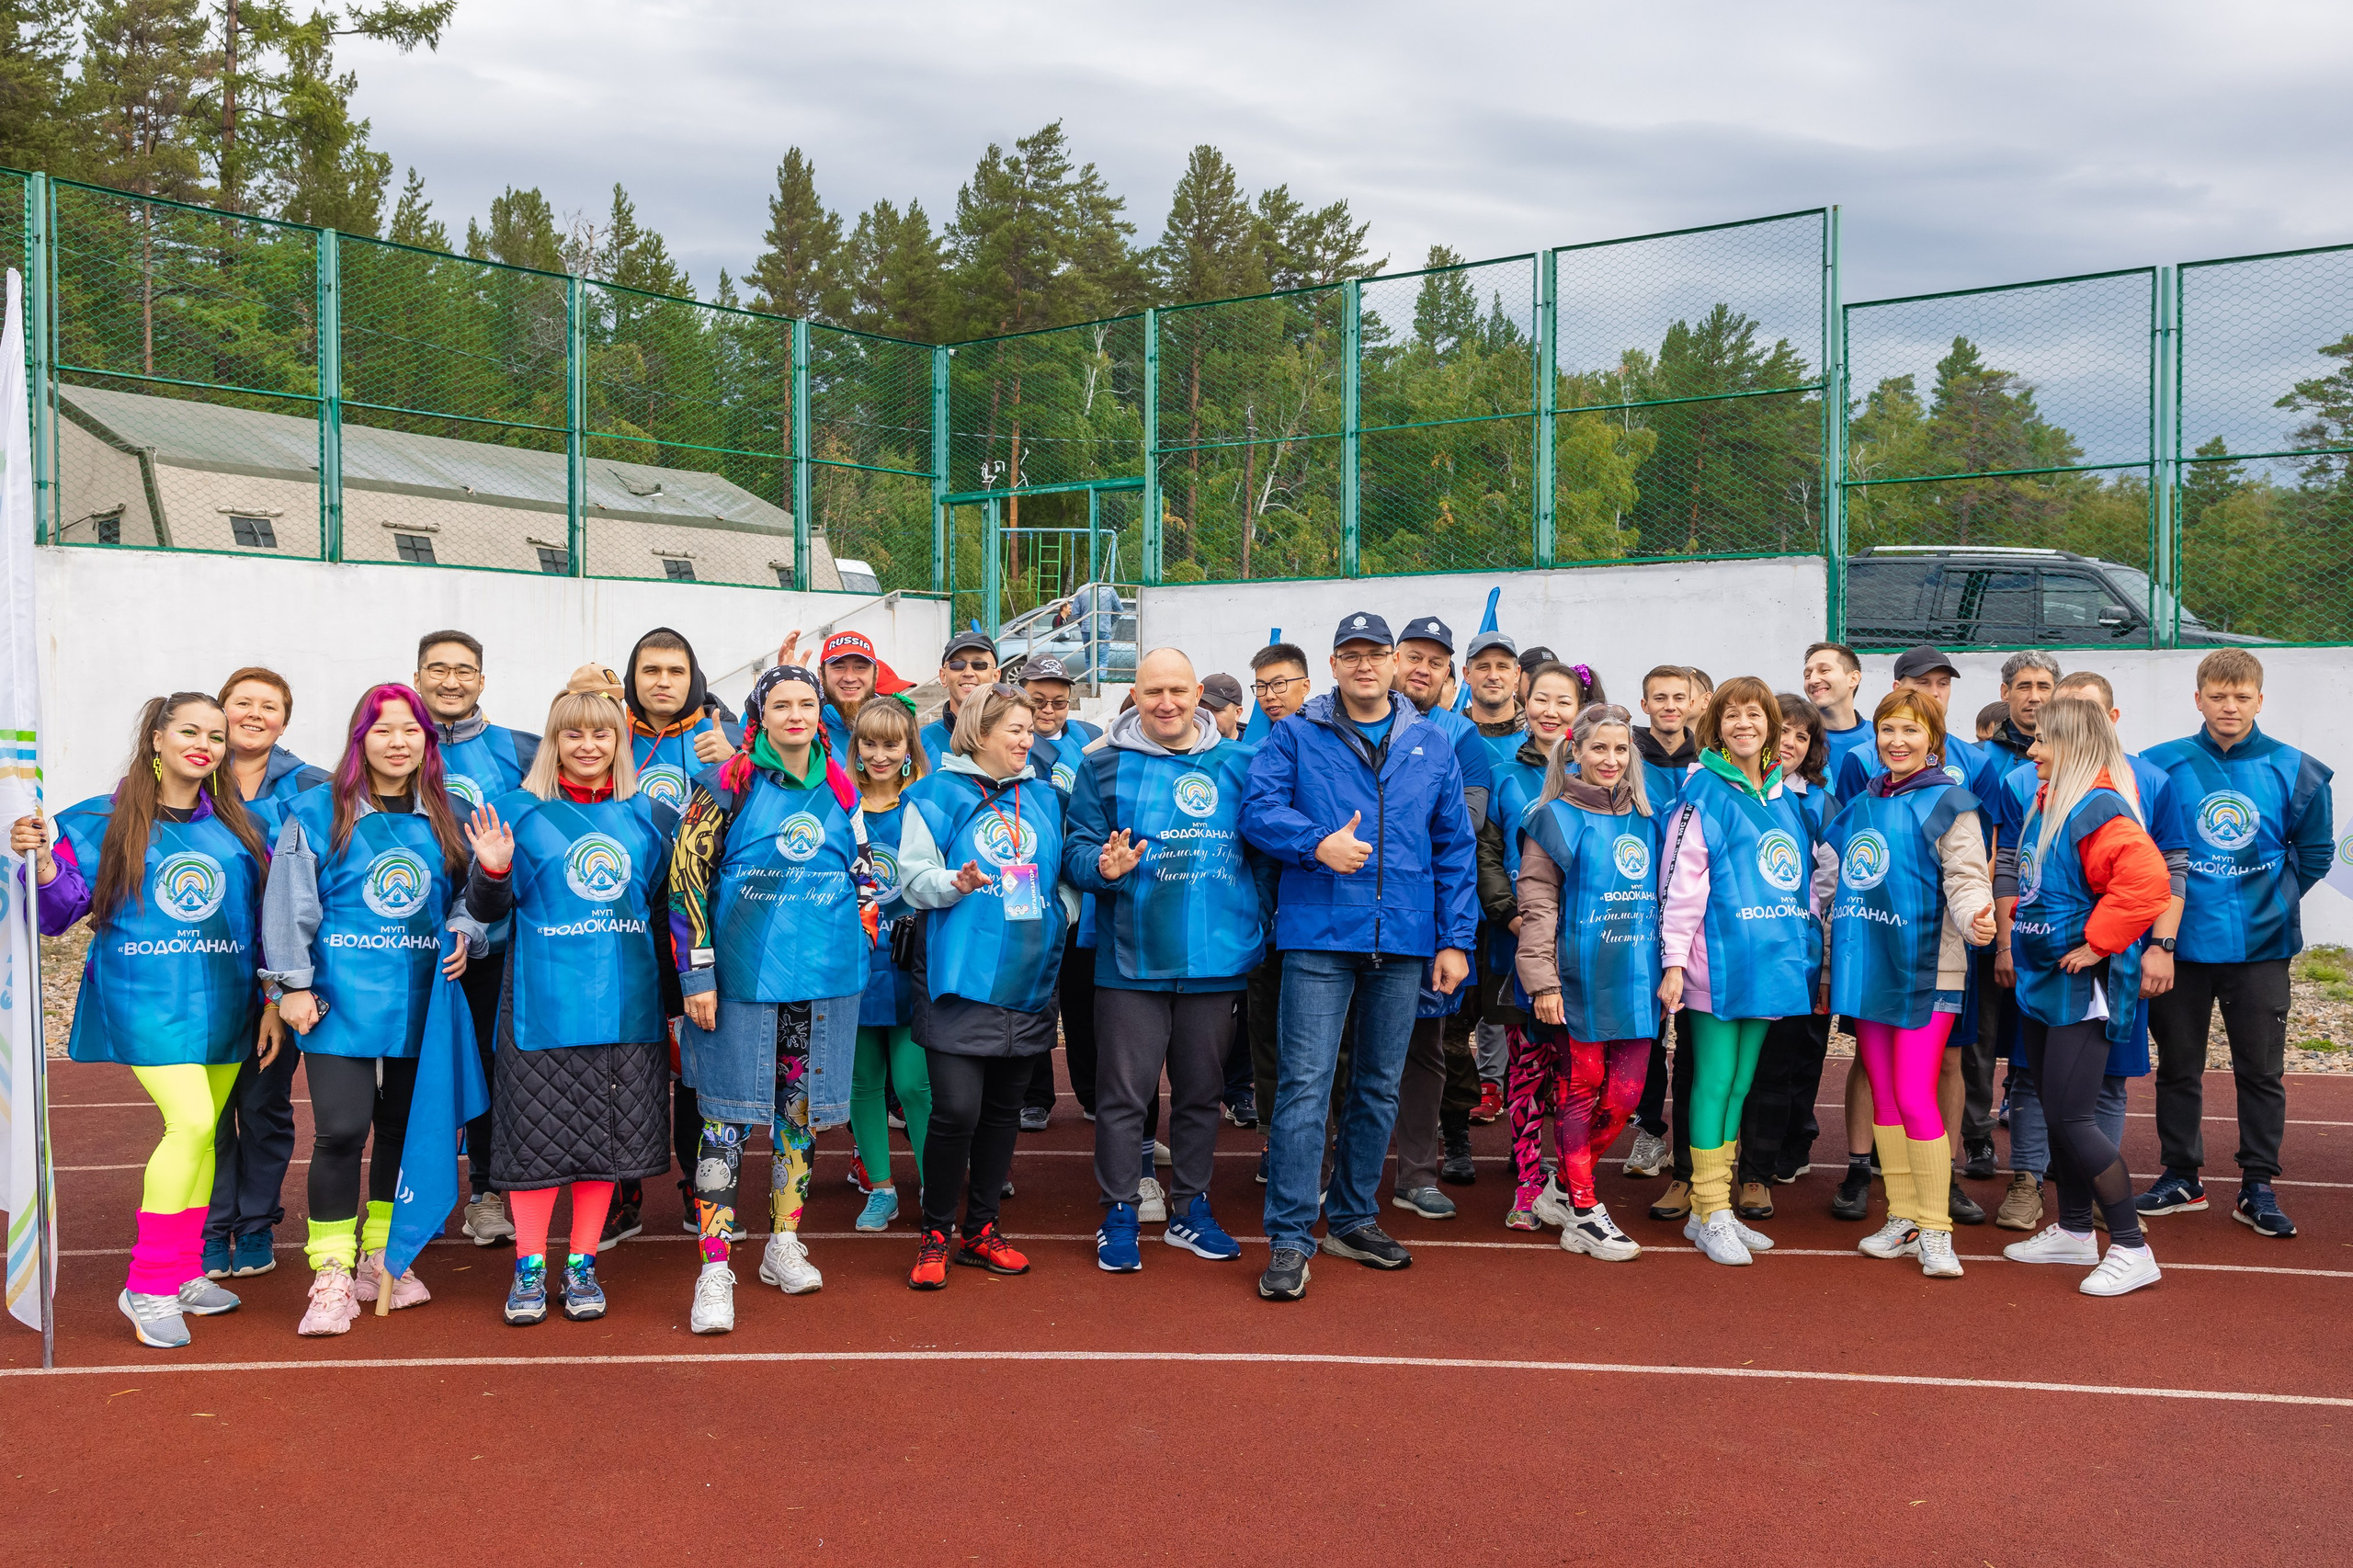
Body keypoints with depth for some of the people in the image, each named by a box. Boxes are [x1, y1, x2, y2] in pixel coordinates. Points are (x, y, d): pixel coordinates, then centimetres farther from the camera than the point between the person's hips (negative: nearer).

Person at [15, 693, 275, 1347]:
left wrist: (272, 1000, 7)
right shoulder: (106, 821, 1)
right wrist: (41, 861, -20)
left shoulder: (239, 825, 8)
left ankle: (184, 1272, 24)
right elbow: (61, 911, -1)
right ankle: (146, 1286, -7)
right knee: (192, 1122, -18)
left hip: (223, 1000, 4)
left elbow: (270, 918, 10)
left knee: (202, 1132, 10)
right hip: (143, 995, -4)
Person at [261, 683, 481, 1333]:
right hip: (342, 998, -3)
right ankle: (332, 1274, 3)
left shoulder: (442, 818, 9)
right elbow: (289, 904, -2)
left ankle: (382, 1259, 25)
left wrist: (463, 933, -2)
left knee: (403, 1126, 10)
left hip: (418, 999, 4)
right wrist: (292, 983, -6)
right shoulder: (316, 812, -1)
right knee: (341, 1129, -10)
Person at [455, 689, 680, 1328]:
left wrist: (674, 998, 12)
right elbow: (487, 910, 1)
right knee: (538, 1133, 2)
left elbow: (664, 909, 14)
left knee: (609, 1132, 7)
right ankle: (529, 1269, 15)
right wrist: (492, 872, -21)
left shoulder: (648, 817, 8)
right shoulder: (519, 812, 1)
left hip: (625, 1004, 3)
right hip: (543, 1003, -2)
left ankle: (582, 1265, 20)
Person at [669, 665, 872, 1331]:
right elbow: (686, 876, -8)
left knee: (801, 1108, 12)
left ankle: (784, 1245, 26)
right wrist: (697, 976, -11)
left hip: (823, 978, 4)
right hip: (742, 977, -4)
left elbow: (863, 876, 18)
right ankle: (715, 1270, 1)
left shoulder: (840, 790, 8)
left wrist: (859, 949, 11)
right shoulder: (729, 785, -5)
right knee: (726, 1118, -3)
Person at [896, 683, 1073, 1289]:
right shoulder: (938, 794, -1)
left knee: (1003, 1108, 11)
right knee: (957, 1109, -10)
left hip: (1028, 979, 5)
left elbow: (1063, 872, 22)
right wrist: (956, 882, -24)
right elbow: (913, 879, -6)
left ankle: (981, 1228, 24)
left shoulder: (1043, 797, 14)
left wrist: (1063, 911, 4)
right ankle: (936, 1234, 7)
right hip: (961, 978, -5)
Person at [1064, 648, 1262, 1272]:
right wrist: (1104, 867, -24)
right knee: (1125, 1092, 2)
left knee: (1201, 1090, 14)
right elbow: (1076, 852, -3)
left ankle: (1190, 1208, 28)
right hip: (1133, 960, -3)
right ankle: (1119, 1214, 15)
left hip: (1217, 959, 3)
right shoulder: (1103, 766, 0)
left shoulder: (1240, 764, 7)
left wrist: (1260, 925, 2)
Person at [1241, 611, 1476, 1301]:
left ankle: (1352, 1219, 26)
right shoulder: (1296, 737, 5)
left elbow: (1455, 850, 11)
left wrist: (1456, 939, 5)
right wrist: (1317, 843, -22)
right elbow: (1258, 808, -5)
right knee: (1305, 1085, -8)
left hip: (1404, 940, 4)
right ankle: (1289, 1239, -3)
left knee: (1379, 1087, 12)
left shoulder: (1431, 749, 11)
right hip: (1319, 936, -3)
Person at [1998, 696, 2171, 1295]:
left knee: (2071, 1117, -8)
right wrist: (2021, 927, 17)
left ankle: (2132, 1249, 3)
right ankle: (2074, 1231, 29)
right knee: (2055, 1111, 16)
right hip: (2042, 979, 9)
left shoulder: (2099, 810, -19)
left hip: (2081, 986, -9)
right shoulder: (2046, 805, 10)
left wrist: (2096, 942, -25)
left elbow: (2146, 880, -33)